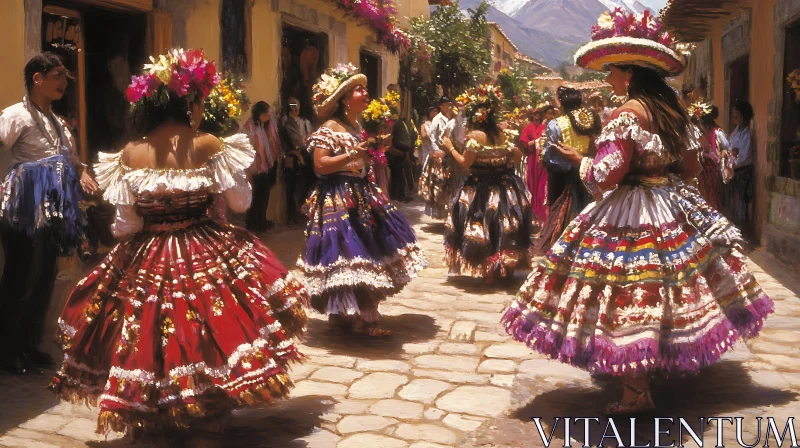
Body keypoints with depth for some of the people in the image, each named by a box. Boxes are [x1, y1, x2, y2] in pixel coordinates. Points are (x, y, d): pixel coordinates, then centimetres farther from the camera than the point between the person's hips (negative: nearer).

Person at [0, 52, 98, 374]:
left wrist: (81, 174, 5)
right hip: (26, 207, -8)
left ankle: (30, 345, 25)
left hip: (52, 210, 8)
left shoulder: (56, 121, 16)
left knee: (45, 276, 12)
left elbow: (70, 158, 23)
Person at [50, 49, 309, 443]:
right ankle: (205, 429, 15)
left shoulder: (129, 155, -5)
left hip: (146, 264, 2)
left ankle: (152, 417, 33)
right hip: (208, 259, -2)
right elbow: (241, 202, 0)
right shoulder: (209, 146, -10)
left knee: (150, 337, 18)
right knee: (206, 348, 8)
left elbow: (126, 226, -3)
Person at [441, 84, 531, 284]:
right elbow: (518, 155, 11)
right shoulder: (499, 134, 6)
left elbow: (465, 163, -16)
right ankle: (506, 268, 22)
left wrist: (450, 147, -6)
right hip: (503, 188, 6)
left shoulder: (476, 135, -14)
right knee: (504, 229, 13)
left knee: (484, 227, 2)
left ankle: (489, 271, 5)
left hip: (481, 191, -6)